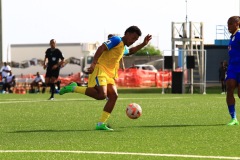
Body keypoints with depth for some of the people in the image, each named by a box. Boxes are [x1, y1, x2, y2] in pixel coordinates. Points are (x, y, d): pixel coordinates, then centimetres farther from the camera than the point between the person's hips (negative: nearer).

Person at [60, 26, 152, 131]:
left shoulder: (123, 48, 23)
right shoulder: (117, 40, -6)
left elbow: (131, 51, 48)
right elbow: (101, 48, -18)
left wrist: (143, 44, 36)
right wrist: (94, 63, -30)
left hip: (109, 74, 9)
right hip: (100, 69, -9)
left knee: (114, 95, -5)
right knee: (101, 95, -26)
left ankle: (101, 124, -6)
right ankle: (74, 88, -13)